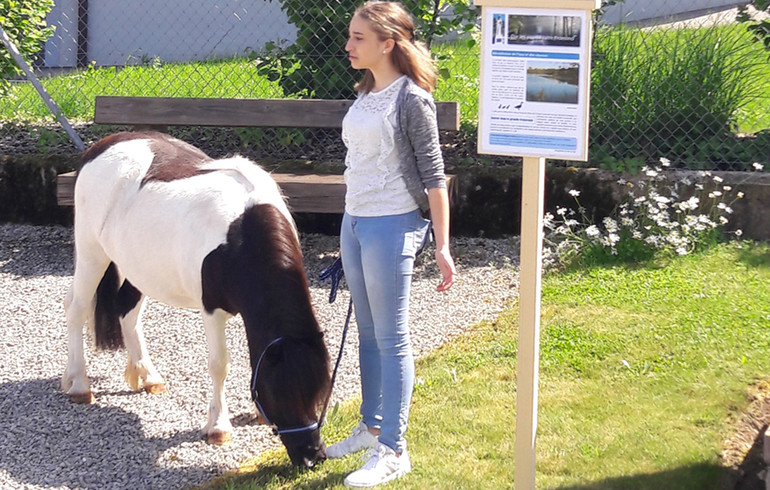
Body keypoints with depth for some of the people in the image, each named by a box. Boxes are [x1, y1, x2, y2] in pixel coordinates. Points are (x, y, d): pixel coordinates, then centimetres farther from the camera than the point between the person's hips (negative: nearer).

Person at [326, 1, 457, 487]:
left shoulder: (412, 99, -13)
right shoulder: (366, 95, 10)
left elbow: (433, 176, -12)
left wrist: (443, 247, -14)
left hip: (392, 227, -8)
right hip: (354, 223, 8)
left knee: (391, 340, -2)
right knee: (368, 334, 17)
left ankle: (393, 450, 5)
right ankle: (372, 426, 31)